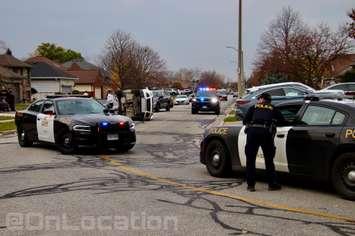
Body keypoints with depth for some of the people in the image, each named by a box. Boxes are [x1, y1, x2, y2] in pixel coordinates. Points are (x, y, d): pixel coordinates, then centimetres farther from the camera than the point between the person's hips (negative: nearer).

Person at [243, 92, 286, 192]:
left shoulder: (253, 108, 21)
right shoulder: (273, 109, 23)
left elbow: (244, 121, 13)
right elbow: (283, 121, 19)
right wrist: (273, 122, 39)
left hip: (252, 132, 0)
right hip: (266, 132, 0)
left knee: (250, 160, 9)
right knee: (269, 160, 13)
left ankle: (250, 185, 10)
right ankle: (272, 184, 15)